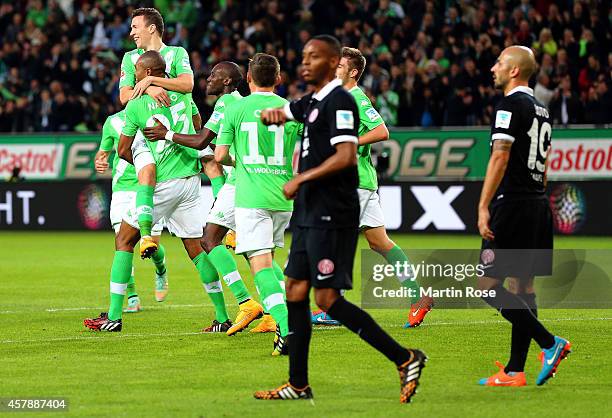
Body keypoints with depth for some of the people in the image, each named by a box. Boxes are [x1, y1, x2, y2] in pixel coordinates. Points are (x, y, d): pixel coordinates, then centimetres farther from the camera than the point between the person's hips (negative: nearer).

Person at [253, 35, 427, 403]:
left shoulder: (339, 101, -12)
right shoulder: (311, 102, 16)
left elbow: (346, 156, -22)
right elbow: (279, 114, 33)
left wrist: (301, 180, -16)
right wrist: (271, 113, 8)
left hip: (332, 215, -10)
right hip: (310, 214, 10)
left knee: (327, 298, -12)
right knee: (296, 292, 8)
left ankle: (405, 359, -9)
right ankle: (298, 385, 12)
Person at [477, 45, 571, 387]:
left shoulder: (511, 105, -11)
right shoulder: (542, 110, 17)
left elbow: (500, 158, -17)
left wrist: (484, 207, -18)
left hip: (513, 205, -9)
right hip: (538, 205, 9)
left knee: (489, 285, -7)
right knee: (522, 287, 8)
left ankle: (551, 343, -14)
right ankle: (515, 372, 8)